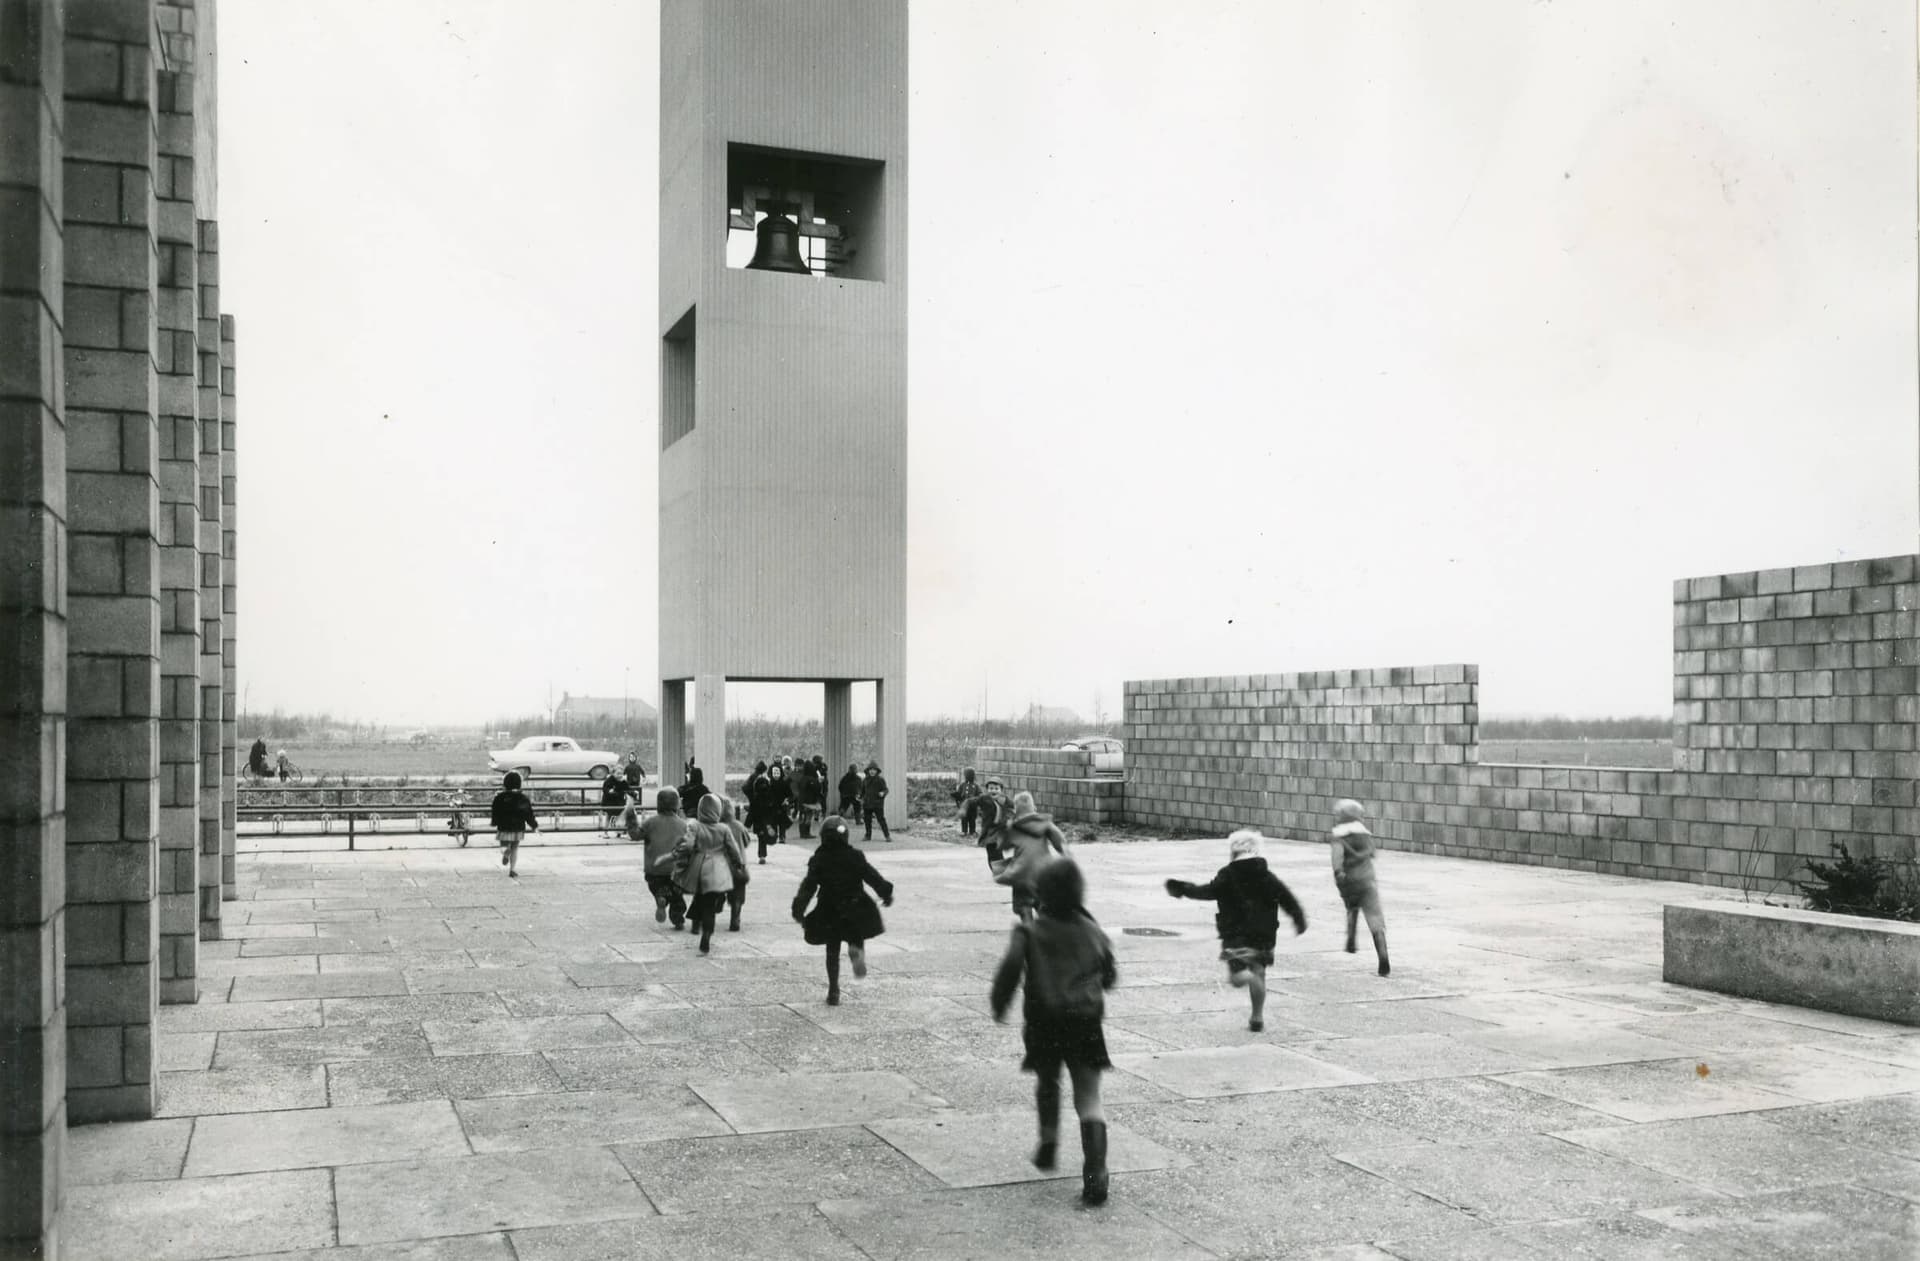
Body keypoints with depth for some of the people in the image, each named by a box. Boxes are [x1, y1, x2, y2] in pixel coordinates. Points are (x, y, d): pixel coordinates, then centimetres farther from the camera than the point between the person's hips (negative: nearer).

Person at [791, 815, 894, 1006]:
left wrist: (799, 910, -3)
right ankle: (856, 948, -16)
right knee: (856, 938, 22)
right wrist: (886, 894, 11)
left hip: (829, 914, 1)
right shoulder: (854, 857, -6)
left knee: (832, 953, 12)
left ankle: (833, 993, 9)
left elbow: (808, 887, -8)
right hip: (855, 910, -1)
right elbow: (873, 877, -2)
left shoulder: (818, 860, -5)